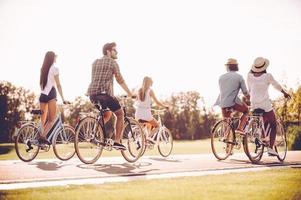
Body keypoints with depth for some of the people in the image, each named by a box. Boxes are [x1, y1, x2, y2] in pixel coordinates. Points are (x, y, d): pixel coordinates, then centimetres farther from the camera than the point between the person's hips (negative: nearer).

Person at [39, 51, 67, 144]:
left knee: (43, 119, 10)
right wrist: (63, 98, -6)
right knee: (52, 120, -5)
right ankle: (43, 136, -19)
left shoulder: (43, 69, 13)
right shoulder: (54, 68, -5)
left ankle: (41, 135, 4)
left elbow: (41, 84, 14)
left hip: (42, 95, 6)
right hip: (51, 94, -6)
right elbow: (58, 85, -8)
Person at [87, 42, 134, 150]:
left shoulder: (95, 62, 21)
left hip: (92, 93, 7)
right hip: (105, 93, -7)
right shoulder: (112, 62, 1)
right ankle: (117, 142, 2)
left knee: (107, 114, 28)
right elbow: (120, 80, 2)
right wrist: (130, 93, 10)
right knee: (120, 114, 9)